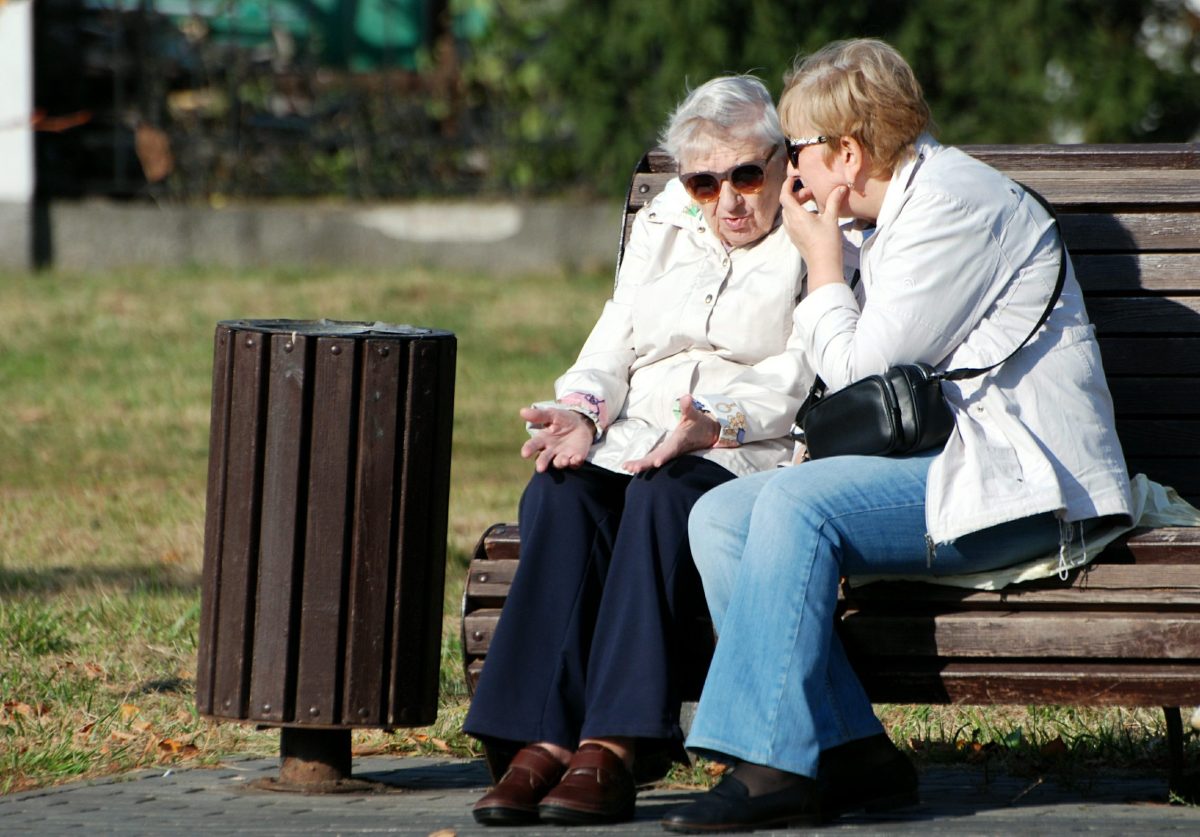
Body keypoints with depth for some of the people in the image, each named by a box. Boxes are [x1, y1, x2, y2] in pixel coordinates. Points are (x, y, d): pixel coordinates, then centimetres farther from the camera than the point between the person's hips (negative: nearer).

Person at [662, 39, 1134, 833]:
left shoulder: (954, 201, -11)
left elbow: (862, 373, -13)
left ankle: (776, 763, -29)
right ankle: (852, 751, -14)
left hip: (1020, 479, -10)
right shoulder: (902, 213, 20)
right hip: (951, 466, 10)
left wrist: (822, 260, 0)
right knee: (720, 517, -5)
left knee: (798, 502, -29)